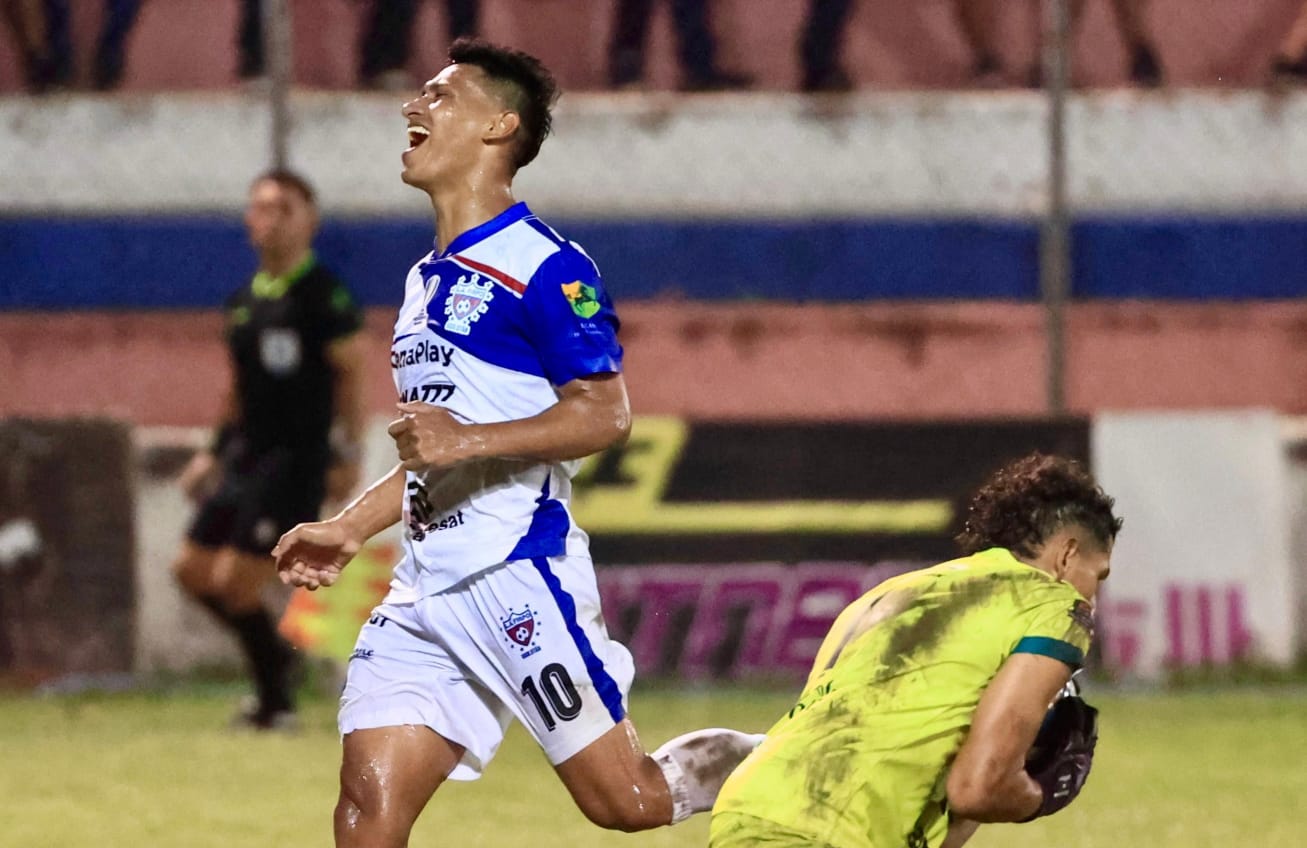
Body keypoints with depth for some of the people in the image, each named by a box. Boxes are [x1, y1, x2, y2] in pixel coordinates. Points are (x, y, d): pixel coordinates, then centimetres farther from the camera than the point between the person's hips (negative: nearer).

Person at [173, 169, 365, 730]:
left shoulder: (323, 295, -11)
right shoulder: (245, 301, 13)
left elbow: (351, 373, -11)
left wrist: (348, 454, -15)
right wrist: (214, 452, 19)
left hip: (296, 461, -8)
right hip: (246, 454, 8)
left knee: (235, 582, -11)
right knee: (193, 569, 9)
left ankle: (275, 702, 5)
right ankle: (275, 657, 26)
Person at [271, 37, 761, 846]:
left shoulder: (541, 264, -7)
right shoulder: (428, 278, 22)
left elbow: (605, 413, -15)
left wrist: (469, 440, -23)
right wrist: (347, 529, 22)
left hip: (519, 574, -8)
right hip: (427, 589, 8)